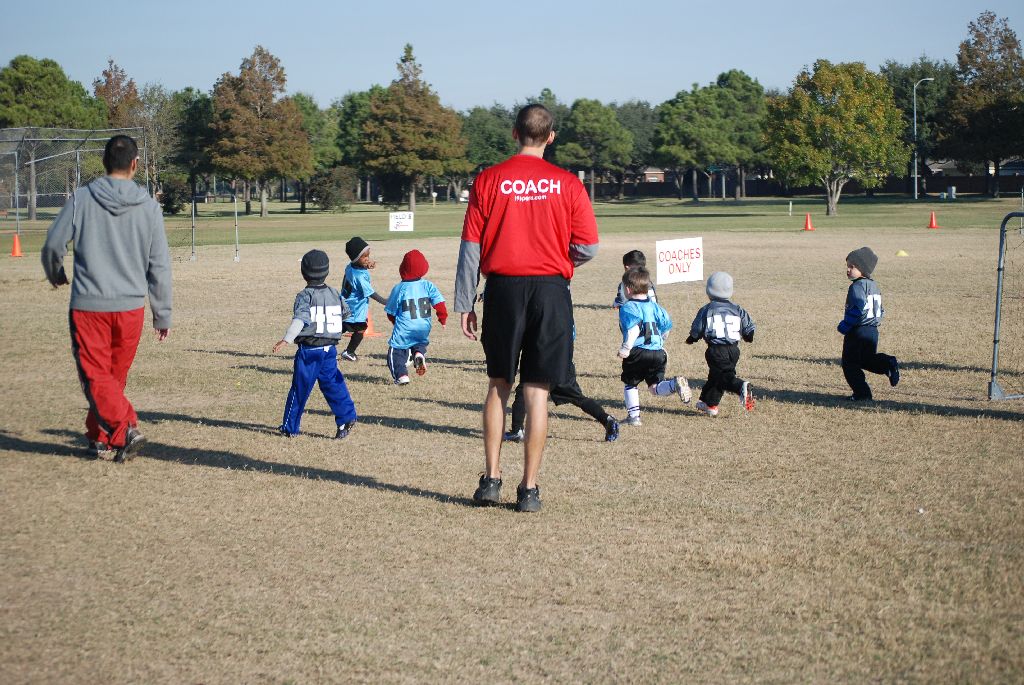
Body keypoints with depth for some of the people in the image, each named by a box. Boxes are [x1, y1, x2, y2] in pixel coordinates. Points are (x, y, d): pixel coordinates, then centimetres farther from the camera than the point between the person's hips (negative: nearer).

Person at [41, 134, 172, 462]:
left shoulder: (81, 199, -4)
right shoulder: (148, 207, 0)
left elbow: (53, 244, -1)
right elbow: (159, 266, 2)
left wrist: (55, 275, 22)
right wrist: (162, 315, 11)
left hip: (88, 305, -2)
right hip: (131, 307, 2)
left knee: (96, 375, 1)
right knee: (115, 376, 16)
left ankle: (125, 427, -19)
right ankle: (101, 439, 26)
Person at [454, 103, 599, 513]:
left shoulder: (488, 180, 0)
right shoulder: (567, 183, 0)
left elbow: (471, 248, 0)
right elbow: (587, 248, -2)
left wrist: (464, 304, 5)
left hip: (503, 288, 1)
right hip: (551, 291, 0)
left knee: (498, 385, 16)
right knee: (537, 392, 3)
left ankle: (491, 479, 14)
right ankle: (529, 489, 5)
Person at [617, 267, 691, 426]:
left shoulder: (628, 307, -7)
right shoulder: (654, 306, 15)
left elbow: (634, 328, -24)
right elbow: (666, 328, 20)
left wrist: (625, 348, -22)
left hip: (638, 352, -6)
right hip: (658, 352, 6)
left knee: (630, 384, 14)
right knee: (654, 386, 10)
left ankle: (634, 415, 11)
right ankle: (675, 384, -18)